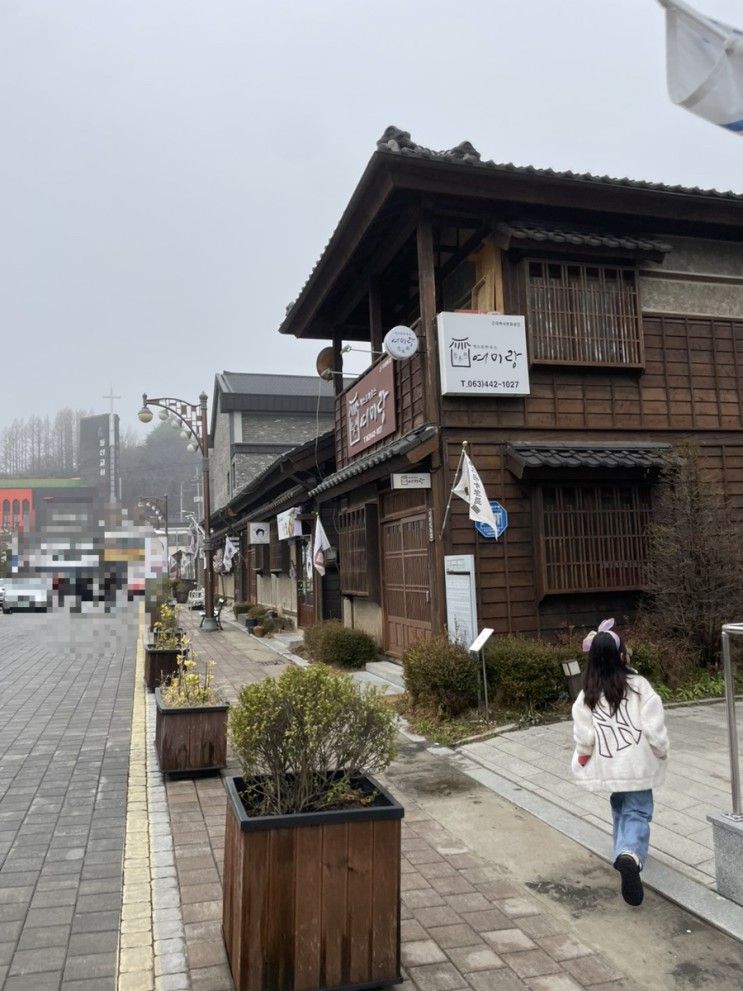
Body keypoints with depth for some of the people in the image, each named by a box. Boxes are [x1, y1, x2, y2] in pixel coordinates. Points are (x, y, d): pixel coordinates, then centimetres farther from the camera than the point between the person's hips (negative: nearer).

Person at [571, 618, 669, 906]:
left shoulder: (588, 695, -5)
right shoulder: (638, 686, -11)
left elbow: (583, 736, -5)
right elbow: (654, 727, -11)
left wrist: (583, 757, 13)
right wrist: (662, 752, 5)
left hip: (608, 766, 3)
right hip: (637, 763, -3)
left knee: (620, 811, 24)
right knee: (637, 813, 2)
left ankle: (623, 854, 30)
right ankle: (630, 856, -22)